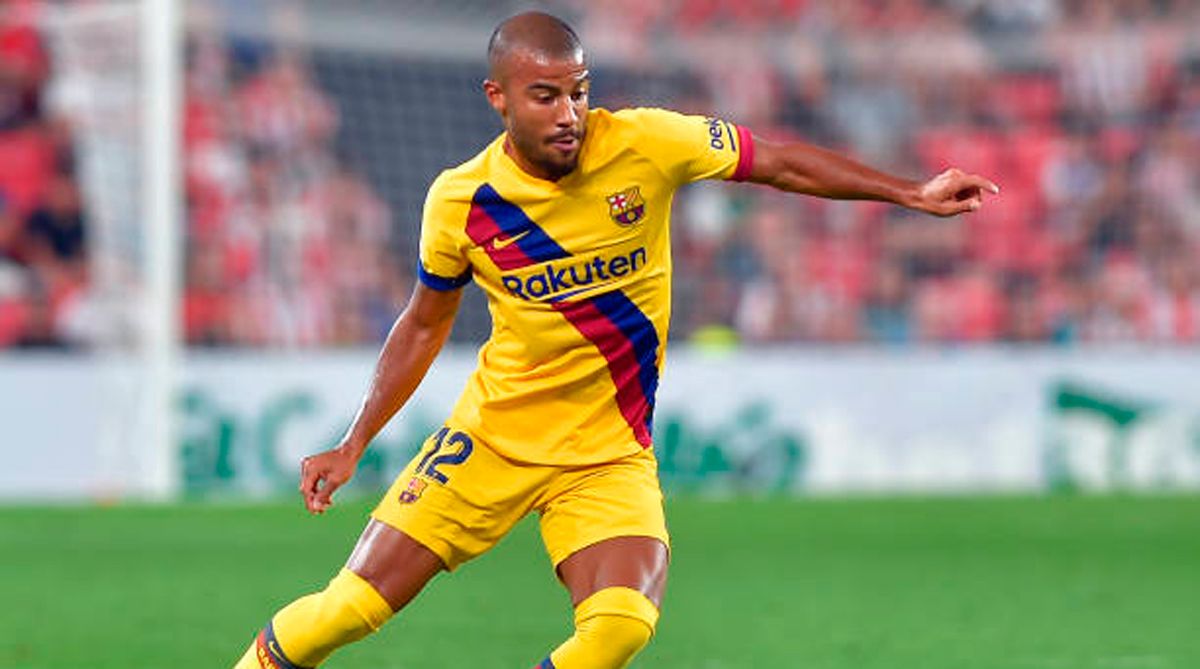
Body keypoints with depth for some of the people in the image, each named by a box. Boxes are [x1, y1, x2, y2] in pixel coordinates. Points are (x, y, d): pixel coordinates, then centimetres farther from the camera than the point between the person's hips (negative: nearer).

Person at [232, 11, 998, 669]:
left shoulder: (644, 144, -14)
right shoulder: (459, 201, -9)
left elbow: (778, 163, -1)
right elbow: (425, 325, 8)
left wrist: (912, 193, -5)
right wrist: (353, 447, 6)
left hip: (609, 455, 0)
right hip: (493, 432, 0)